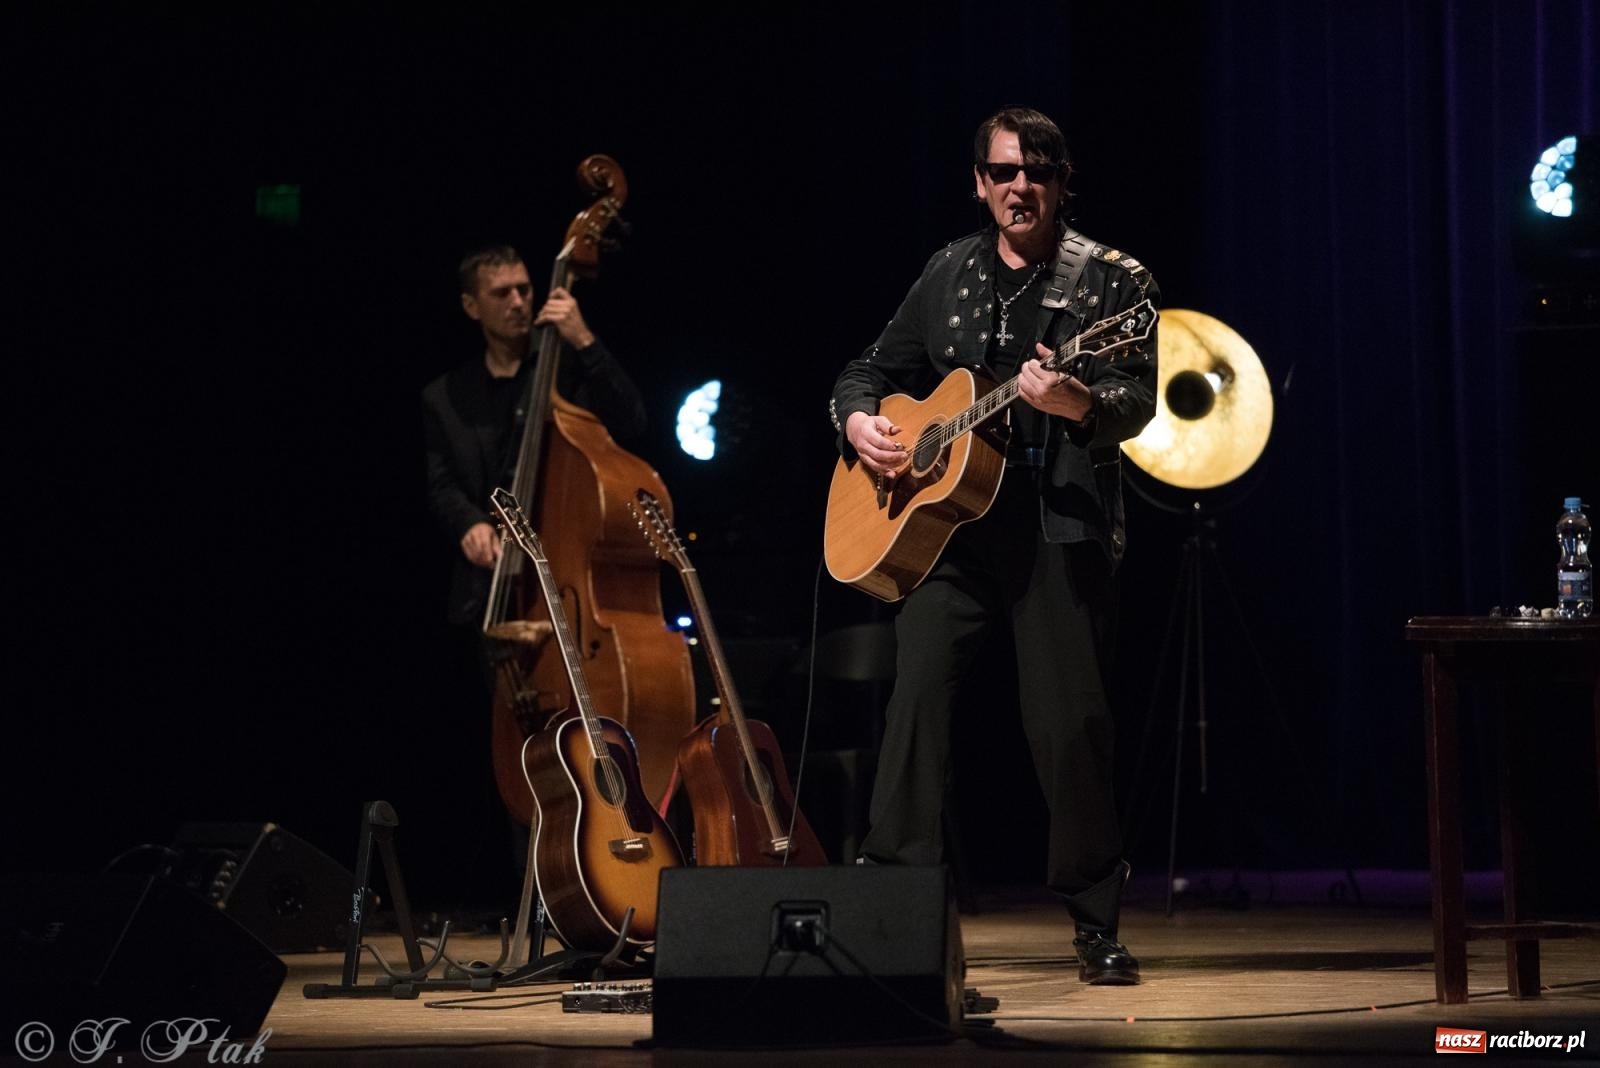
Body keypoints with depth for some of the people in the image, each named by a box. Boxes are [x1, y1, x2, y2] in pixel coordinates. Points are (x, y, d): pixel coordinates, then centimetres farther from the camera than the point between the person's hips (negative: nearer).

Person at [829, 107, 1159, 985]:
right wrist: (858, 422, 2)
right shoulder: (948, 276, 15)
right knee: (918, 691, -11)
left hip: (1059, 528, -3)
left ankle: (1096, 926, 9)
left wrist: (1070, 400, -30)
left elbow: (1136, 404, -9)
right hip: (947, 523, 3)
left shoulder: (1111, 281, 2)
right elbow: (873, 369, 24)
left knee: (1069, 722, -5)